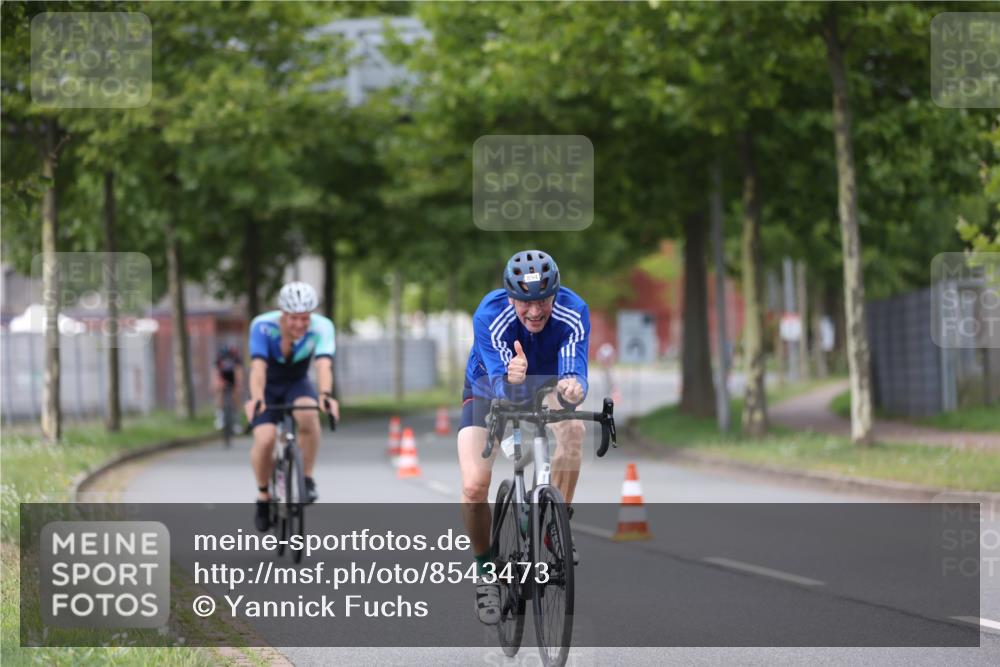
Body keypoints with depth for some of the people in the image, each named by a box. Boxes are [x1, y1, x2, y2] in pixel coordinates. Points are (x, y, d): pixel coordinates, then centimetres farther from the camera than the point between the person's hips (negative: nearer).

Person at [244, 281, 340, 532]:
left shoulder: (321, 327, -26)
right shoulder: (263, 326, -29)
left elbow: (324, 364, -40)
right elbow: (258, 366, -41)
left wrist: (326, 395, -60)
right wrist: (256, 398, -59)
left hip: (297, 384, 1)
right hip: (268, 387, -1)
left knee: (308, 413, -34)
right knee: (264, 440, -24)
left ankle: (307, 478, -17)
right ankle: (263, 496, 3)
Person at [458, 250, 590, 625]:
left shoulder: (573, 312, -30)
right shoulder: (490, 316, -35)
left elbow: (574, 369, -40)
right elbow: (501, 388, -42)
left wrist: (573, 387, -64)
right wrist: (510, 379, -66)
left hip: (545, 382, 1)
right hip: (489, 389, -1)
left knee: (572, 429, -33)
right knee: (474, 486, -20)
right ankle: (486, 572, 5)